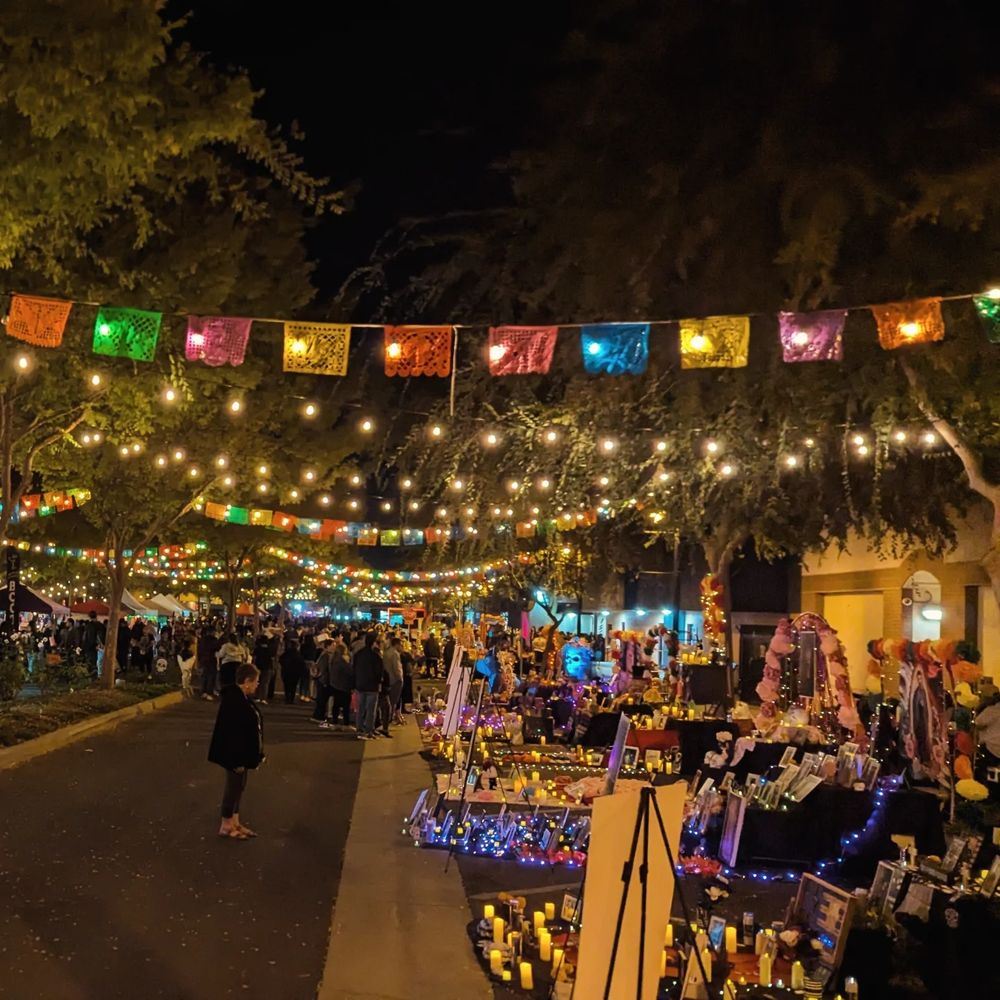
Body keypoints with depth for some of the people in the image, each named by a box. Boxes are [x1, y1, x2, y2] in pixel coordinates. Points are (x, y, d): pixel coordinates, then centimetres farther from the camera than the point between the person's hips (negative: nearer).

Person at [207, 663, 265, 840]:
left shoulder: (241, 697, 6)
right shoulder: (233, 700, -26)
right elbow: (232, 732, -27)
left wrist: (256, 755, 18)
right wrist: (237, 760, -24)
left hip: (242, 753, 10)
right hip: (235, 755, -10)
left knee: (238, 787, 18)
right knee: (234, 787, 3)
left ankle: (235, 823, 30)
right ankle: (226, 826, 17)